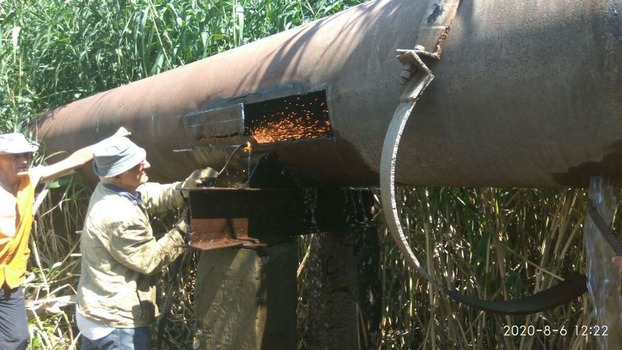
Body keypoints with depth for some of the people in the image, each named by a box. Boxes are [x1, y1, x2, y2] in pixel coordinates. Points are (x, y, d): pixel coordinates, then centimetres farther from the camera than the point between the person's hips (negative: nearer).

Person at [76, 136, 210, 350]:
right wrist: (184, 229, -13)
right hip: (117, 321, -10)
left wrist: (186, 188, -15)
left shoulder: (107, 190, 1)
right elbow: (150, 260, -18)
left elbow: (154, 196, 3)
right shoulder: (120, 216, -28)